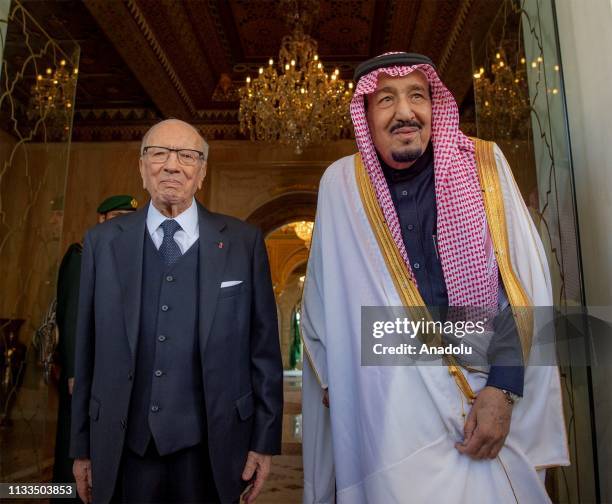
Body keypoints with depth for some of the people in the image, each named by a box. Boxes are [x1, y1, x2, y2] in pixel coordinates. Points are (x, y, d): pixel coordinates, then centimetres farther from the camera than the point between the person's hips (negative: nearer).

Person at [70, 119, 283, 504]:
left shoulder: (244, 241, -4)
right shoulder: (103, 242, 1)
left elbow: (264, 347, -3)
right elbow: (88, 352, 3)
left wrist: (265, 441, -2)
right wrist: (83, 446, 6)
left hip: (209, 449, -1)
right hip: (124, 448, 2)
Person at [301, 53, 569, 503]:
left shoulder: (483, 165, -1)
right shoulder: (341, 183, 0)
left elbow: (523, 281, -4)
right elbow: (321, 297, 8)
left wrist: (503, 388, -11)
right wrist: (330, 377, 6)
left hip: (487, 394, 1)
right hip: (389, 402, 0)